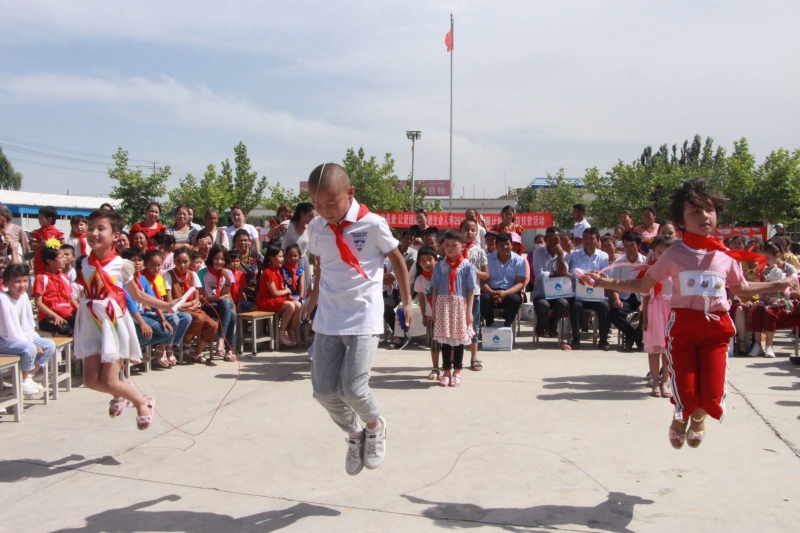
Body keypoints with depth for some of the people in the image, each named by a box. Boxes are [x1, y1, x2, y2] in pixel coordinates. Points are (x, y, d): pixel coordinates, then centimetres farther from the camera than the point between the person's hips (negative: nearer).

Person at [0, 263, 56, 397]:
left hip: (22, 337, 8)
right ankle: (24, 382, -6)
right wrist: (31, 343, -21)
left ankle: (29, 377, 8)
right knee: (29, 348, -30)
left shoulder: (24, 296, 1)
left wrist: (32, 340, -7)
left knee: (50, 345, -3)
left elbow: (28, 324, 7)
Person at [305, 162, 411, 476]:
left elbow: (397, 259, 2)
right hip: (328, 319, 5)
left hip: (364, 318, -5)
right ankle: (354, 435, 31)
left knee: (352, 388, -13)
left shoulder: (373, 224, -10)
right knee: (324, 391, 3)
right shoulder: (317, 228, 3)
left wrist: (406, 302, 6)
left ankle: (375, 427, 21)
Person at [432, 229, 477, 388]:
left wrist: (469, 311, -6)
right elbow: (435, 289, 7)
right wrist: (434, 309, 3)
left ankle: (457, 371, 19)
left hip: (460, 305, -1)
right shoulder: (440, 266, 4)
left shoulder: (467, 266, -3)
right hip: (443, 305, 2)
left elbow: (471, 290, -2)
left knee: (459, 340, 7)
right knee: (444, 340, 6)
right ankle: (446, 371, 18)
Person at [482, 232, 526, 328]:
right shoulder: (488, 259, 5)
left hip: (510, 292, 0)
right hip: (491, 291, 0)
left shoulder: (519, 261, 4)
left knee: (515, 299, -35)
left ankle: (507, 325, -6)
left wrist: (505, 293, -24)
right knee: (484, 298, -34)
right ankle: (490, 325, -4)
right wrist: (492, 293, -24)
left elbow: (520, 283, -4)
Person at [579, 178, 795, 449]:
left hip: (716, 328, 2)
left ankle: (698, 417, 31)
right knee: (686, 395, -6)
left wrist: (780, 284, 21)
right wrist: (603, 282, -6)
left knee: (712, 399, -7)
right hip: (682, 327, -2)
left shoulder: (726, 256, 7)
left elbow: (741, 289, 22)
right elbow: (643, 285, 3)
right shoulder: (674, 255, 0)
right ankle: (681, 417, 33)